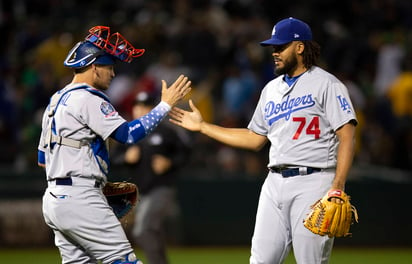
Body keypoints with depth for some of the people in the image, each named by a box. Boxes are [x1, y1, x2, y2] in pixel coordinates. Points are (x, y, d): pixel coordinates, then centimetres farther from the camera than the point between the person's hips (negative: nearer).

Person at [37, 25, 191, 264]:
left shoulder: (57, 100, 20)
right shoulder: (87, 99, -10)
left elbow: (43, 159, 23)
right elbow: (128, 134, -19)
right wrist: (166, 105, -15)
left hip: (54, 199, 10)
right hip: (80, 200, -10)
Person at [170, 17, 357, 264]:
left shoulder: (326, 84, -4)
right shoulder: (271, 89, 19)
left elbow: (347, 137, -11)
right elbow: (254, 139, 25)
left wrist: (337, 187, -21)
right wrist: (202, 126, 22)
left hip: (313, 182, -7)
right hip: (275, 183, 7)